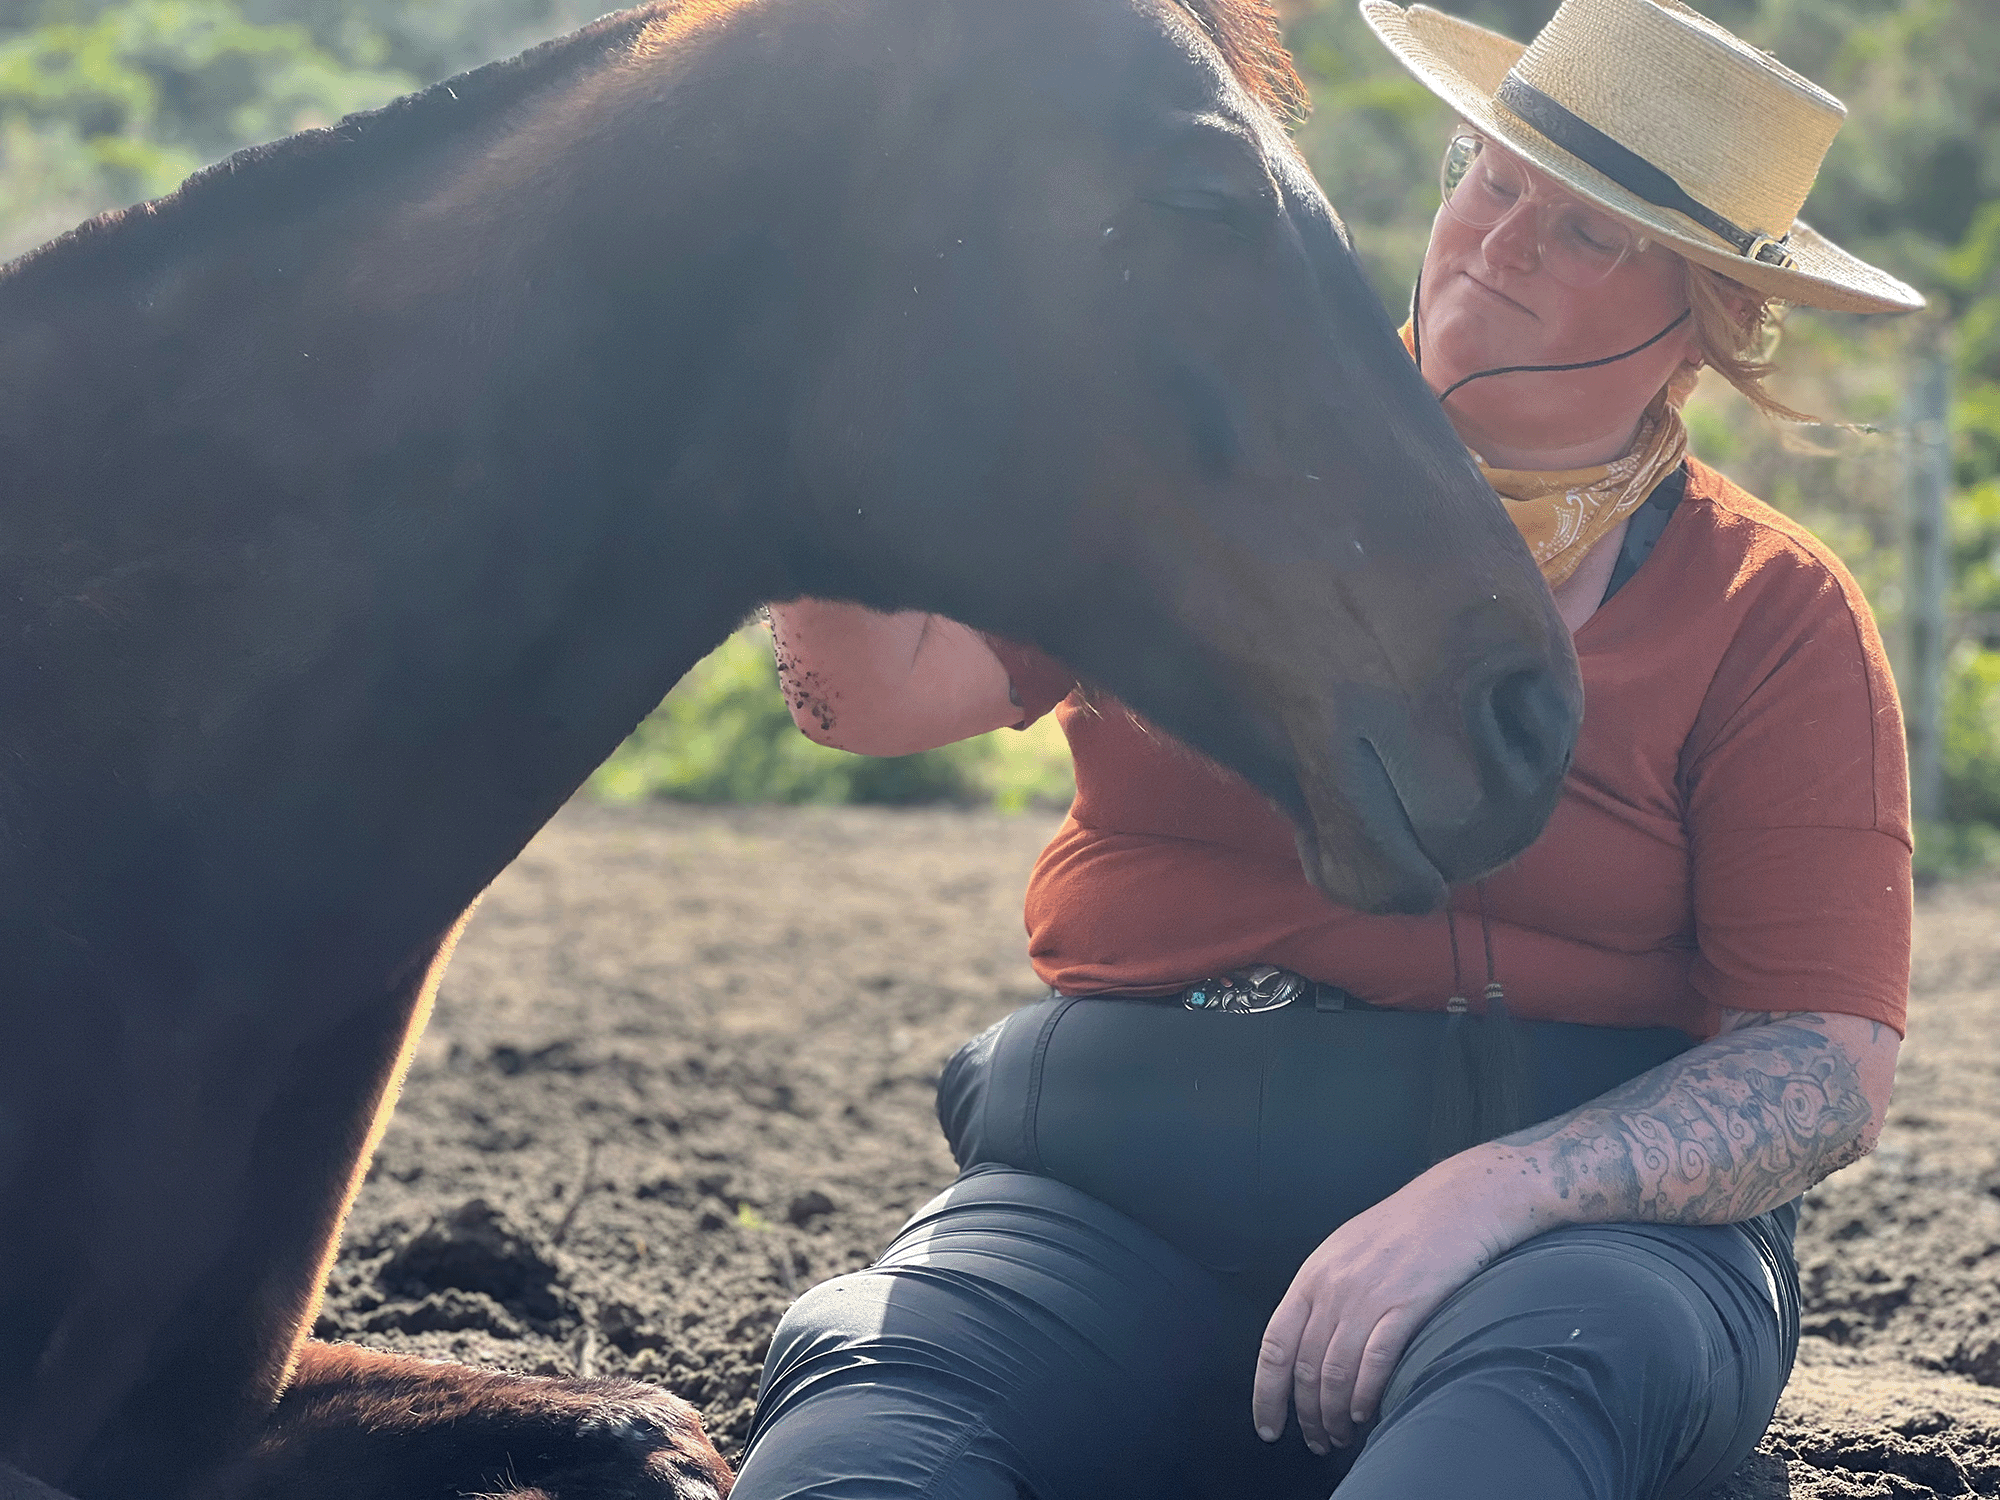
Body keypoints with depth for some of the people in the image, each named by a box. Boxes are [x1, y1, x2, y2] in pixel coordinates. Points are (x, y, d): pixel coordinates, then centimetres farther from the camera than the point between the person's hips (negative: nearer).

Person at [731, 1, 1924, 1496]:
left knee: (1536, 1376, -37)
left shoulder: (1778, 618, 5)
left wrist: (1492, 1193, -20)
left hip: (1588, 1203, 0)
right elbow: (875, 689, -1)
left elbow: (1829, 1063, -3)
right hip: (1117, 1191, 1)